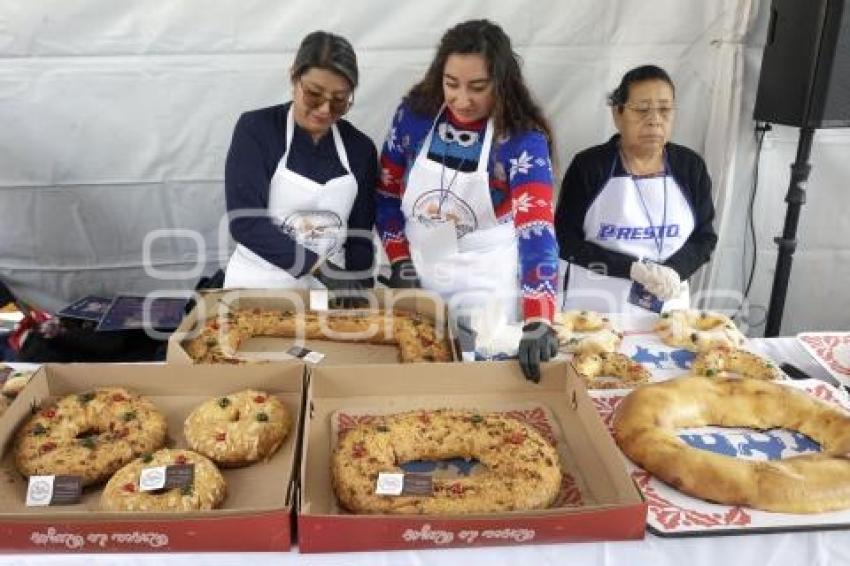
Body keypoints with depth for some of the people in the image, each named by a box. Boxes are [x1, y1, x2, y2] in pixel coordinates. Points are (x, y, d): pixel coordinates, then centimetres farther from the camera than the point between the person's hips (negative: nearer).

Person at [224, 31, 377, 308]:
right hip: (257, 287, -3)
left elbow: (360, 236, 9)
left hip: (328, 295, 3)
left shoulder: (360, 148, 5)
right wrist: (317, 265, -22)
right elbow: (244, 221, -14)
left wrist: (356, 287, -8)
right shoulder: (255, 129, -4)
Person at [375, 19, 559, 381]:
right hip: (418, 277, 4)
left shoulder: (523, 139, -20)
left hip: (487, 283, -3)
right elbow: (387, 193, 3)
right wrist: (400, 263, -6)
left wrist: (538, 322, -41)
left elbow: (537, 229, -31)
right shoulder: (416, 112, -8)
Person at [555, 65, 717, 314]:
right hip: (595, 308, -2)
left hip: (666, 307, 2)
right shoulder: (588, 165, -9)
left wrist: (673, 271, -16)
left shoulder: (691, 166, -1)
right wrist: (633, 268, -20)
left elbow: (704, 237, 5)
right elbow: (566, 241, -10)